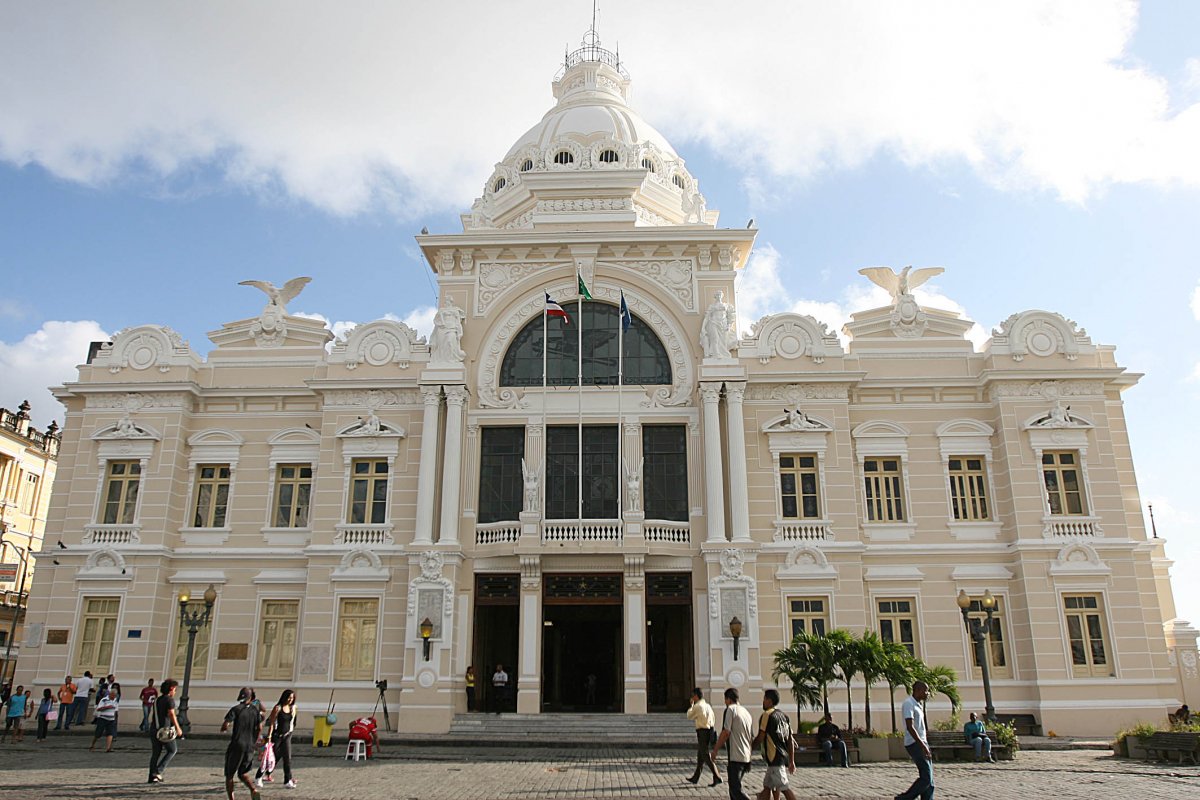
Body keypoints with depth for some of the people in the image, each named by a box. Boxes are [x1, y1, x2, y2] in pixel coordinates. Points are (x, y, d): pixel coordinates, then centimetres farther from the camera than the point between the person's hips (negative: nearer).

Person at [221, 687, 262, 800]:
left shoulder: (236, 709, -8)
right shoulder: (255, 710, 5)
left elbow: (225, 726, -15)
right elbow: (260, 728, 4)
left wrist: (225, 728, 8)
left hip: (236, 745, -4)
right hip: (250, 747, 4)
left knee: (229, 774, 11)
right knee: (243, 774, 14)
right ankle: (253, 790, -12)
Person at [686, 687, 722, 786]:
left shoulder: (697, 706, -13)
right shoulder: (708, 706, 12)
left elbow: (689, 716, 1)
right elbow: (713, 719, 14)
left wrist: (691, 705, 9)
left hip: (702, 732, -9)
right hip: (710, 731, 9)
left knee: (706, 755, -5)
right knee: (700, 755, 16)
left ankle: (717, 777, -11)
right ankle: (695, 778, 25)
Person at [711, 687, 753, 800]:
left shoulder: (730, 709, -7)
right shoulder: (747, 712, 16)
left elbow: (726, 733, -15)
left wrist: (715, 750, -6)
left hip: (736, 757, -8)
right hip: (747, 757, 8)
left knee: (735, 790, -6)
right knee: (734, 787, 17)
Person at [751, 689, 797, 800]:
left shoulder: (767, 715, -11)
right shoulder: (784, 716, 13)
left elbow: (760, 738, -11)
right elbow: (790, 741, 13)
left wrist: (750, 746, 5)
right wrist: (791, 761, 16)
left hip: (775, 758, -8)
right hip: (784, 757, 8)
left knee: (784, 788, -7)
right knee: (767, 786, 14)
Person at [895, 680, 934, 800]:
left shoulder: (918, 705, 17)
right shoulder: (909, 704, -14)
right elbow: (910, 727, -21)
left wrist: (925, 745, 21)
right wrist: (923, 746, -25)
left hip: (921, 743, 10)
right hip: (915, 744, -10)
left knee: (929, 778, 5)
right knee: (926, 778, -12)